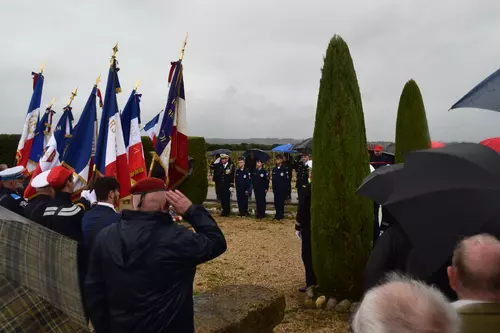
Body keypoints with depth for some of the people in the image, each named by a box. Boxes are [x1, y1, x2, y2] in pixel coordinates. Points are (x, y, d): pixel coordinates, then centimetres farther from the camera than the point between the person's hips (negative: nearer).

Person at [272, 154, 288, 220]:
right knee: (276, 202, 9)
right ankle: (277, 215, 19)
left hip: (282, 190, -5)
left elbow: (286, 180, -10)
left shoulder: (284, 169, -8)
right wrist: (273, 188, 7)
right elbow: (273, 179, 11)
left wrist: (286, 190, -13)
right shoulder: (274, 169, 9)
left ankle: (281, 215, 10)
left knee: (281, 202, 2)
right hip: (276, 189, 5)